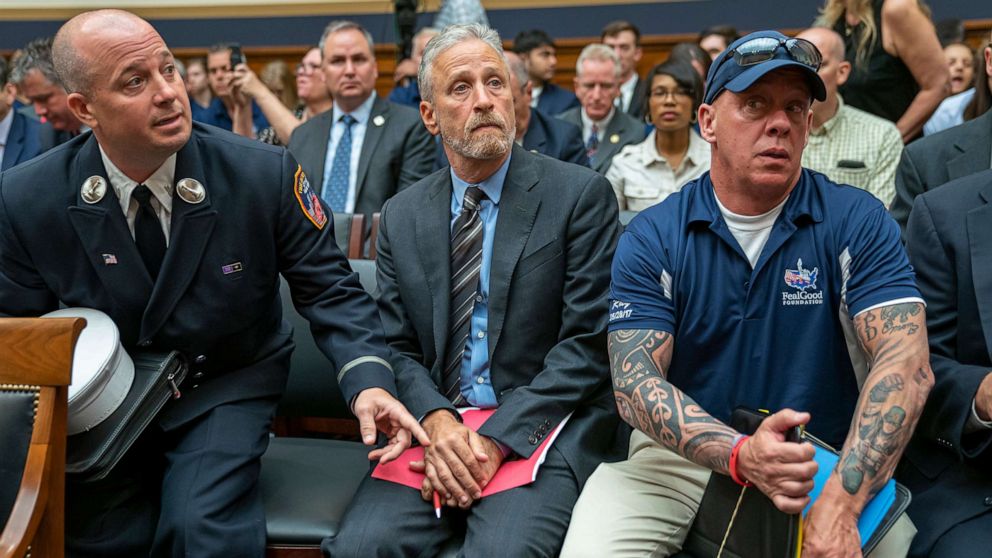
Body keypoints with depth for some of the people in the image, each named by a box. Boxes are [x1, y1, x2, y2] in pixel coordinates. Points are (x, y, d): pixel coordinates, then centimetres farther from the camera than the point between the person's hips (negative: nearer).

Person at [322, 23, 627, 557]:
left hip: (541, 427, -3)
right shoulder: (400, 216, 11)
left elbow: (588, 343, -6)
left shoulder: (581, 194, -2)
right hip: (433, 426, 3)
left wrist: (498, 438, -14)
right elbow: (397, 347, 10)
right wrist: (436, 419, -11)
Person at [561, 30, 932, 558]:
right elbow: (634, 380, -11)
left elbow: (905, 364, -15)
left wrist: (840, 504, -30)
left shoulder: (858, 222, -4)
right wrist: (740, 454, -29)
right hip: (679, 458, 0)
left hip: (828, 462, 1)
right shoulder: (650, 237, -3)